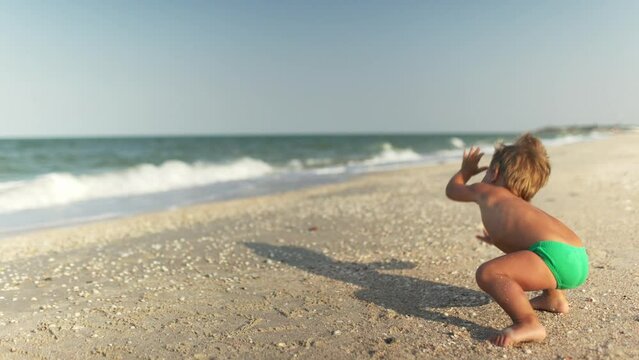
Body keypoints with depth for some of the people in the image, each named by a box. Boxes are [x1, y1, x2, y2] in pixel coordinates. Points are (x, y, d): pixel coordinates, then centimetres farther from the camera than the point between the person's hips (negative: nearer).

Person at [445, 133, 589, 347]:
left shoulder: (486, 192, 13)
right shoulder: (522, 205, 32)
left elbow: (452, 189, 31)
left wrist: (465, 171, 51)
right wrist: (500, 240, 64)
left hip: (556, 256, -9)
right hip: (581, 261, 9)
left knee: (487, 273, -21)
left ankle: (529, 324, -33)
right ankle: (554, 299, 36)